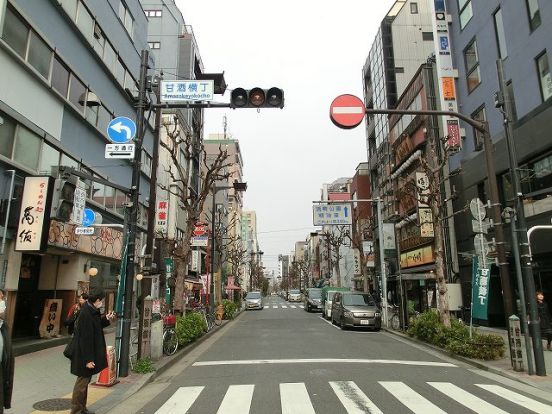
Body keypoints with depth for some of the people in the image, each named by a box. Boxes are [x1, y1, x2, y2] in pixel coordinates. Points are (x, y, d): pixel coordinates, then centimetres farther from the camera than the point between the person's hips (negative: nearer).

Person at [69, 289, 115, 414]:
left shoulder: (91, 311, 6)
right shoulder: (86, 314, -25)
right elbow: (85, 338, -26)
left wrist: (106, 319, 8)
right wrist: (88, 359, -23)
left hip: (90, 354, 10)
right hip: (84, 356, -10)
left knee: (85, 381, 19)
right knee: (82, 382, 2)